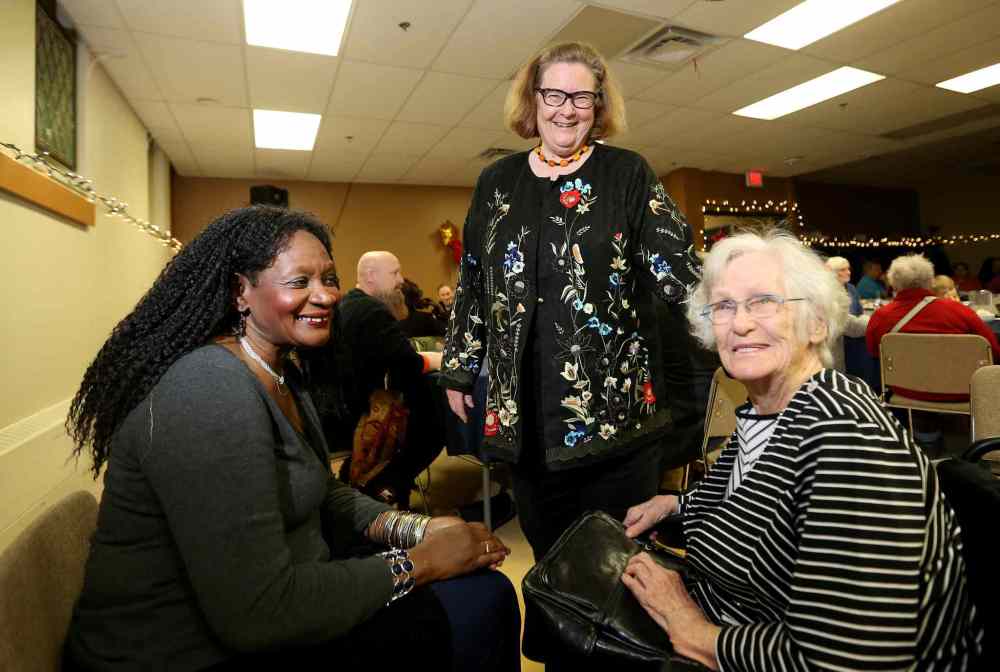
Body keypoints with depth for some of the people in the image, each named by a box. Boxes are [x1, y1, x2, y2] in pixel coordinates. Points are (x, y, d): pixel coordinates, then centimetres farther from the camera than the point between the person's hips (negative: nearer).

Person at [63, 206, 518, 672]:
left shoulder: (282, 375, 4)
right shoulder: (211, 389, -27)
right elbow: (256, 615, -30)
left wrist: (415, 528, -6)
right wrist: (416, 563, -19)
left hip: (272, 597, 8)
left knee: (483, 590, 6)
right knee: (475, 604, -11)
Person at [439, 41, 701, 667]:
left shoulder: (627, 173, 3)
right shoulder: (498, 181, 12)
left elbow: (677, 265, -3)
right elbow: (474, 281, 14)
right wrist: (459, 370, 15)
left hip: (615, 401, -2)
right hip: (526, 405, 3)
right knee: (546, 547, 15)